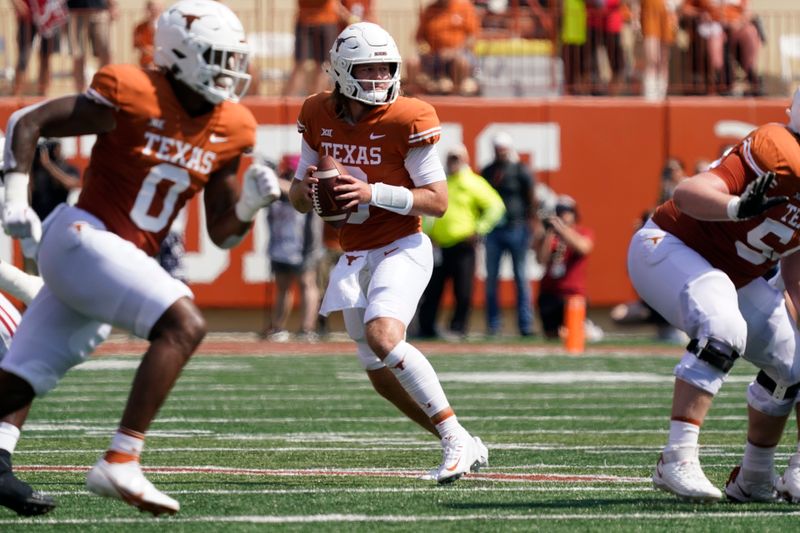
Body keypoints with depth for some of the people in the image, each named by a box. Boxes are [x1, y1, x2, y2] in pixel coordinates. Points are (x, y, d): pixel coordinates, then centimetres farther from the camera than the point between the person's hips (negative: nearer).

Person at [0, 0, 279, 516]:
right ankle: (120, 462, -28)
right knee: (184, 324, -25)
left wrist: (251, 203, -7)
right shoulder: (132, 97, -14)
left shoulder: (228, 130, 7)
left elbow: (222, 233, 12)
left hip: (125, 259, 8)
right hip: (82, 237, -8)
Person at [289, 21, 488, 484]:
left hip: (401, 249, -7)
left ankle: (455, 437, -21)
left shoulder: (407, 120, -14)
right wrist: (308, 190, -12)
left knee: (382, 336, -30)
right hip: (355, 256, 7)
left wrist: (374, 193, -25)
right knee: (383, 376, 9)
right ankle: (466, 450, 24)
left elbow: (438, 202, -13)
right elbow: (299, 198, 12)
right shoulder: (320, 117, 3)